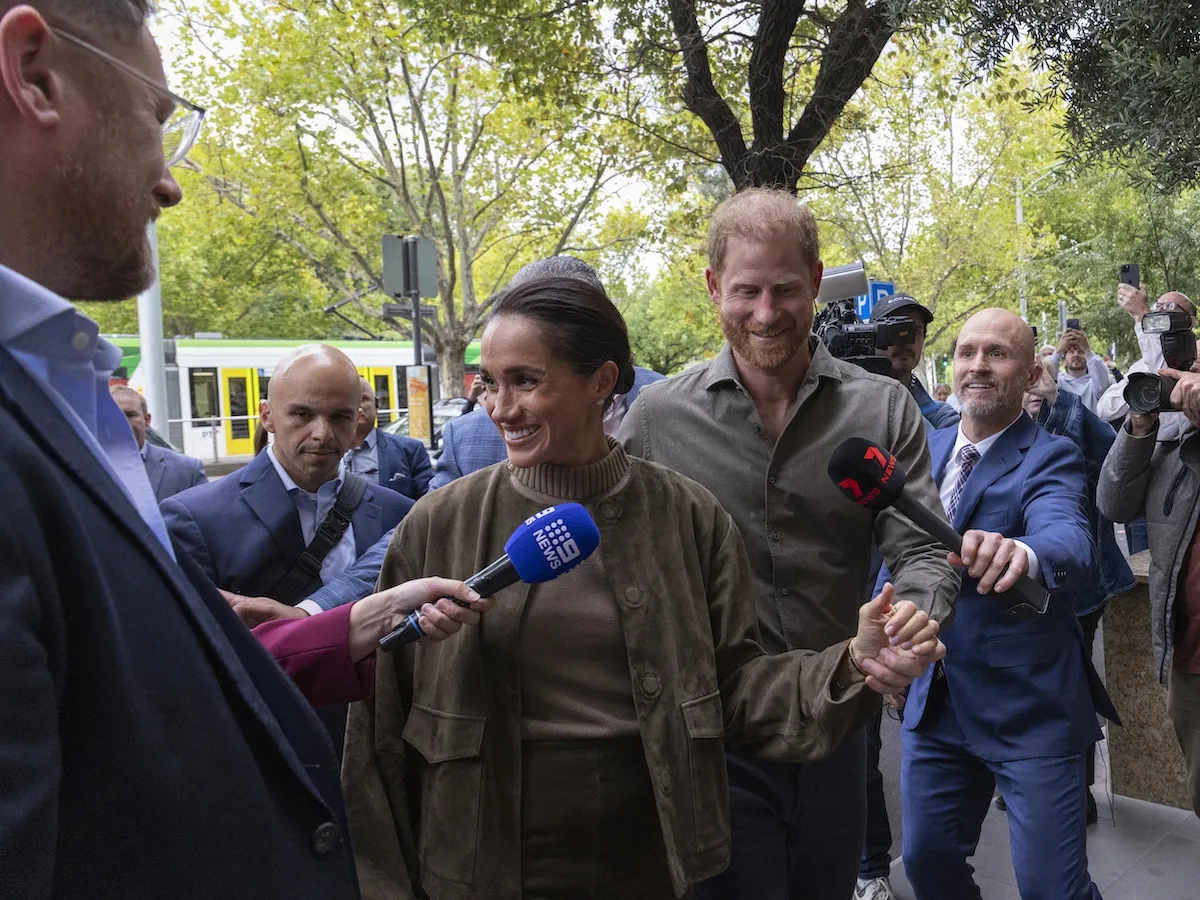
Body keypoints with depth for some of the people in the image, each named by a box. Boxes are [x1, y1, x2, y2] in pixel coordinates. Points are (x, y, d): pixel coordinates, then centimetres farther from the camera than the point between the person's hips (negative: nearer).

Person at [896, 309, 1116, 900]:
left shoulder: (1050, 459, -12)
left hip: (1029, 711, -5)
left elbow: (1069, 539, -34)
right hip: (933, 701, 5)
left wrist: (1025, 553, -56)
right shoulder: (927, 449, 5)